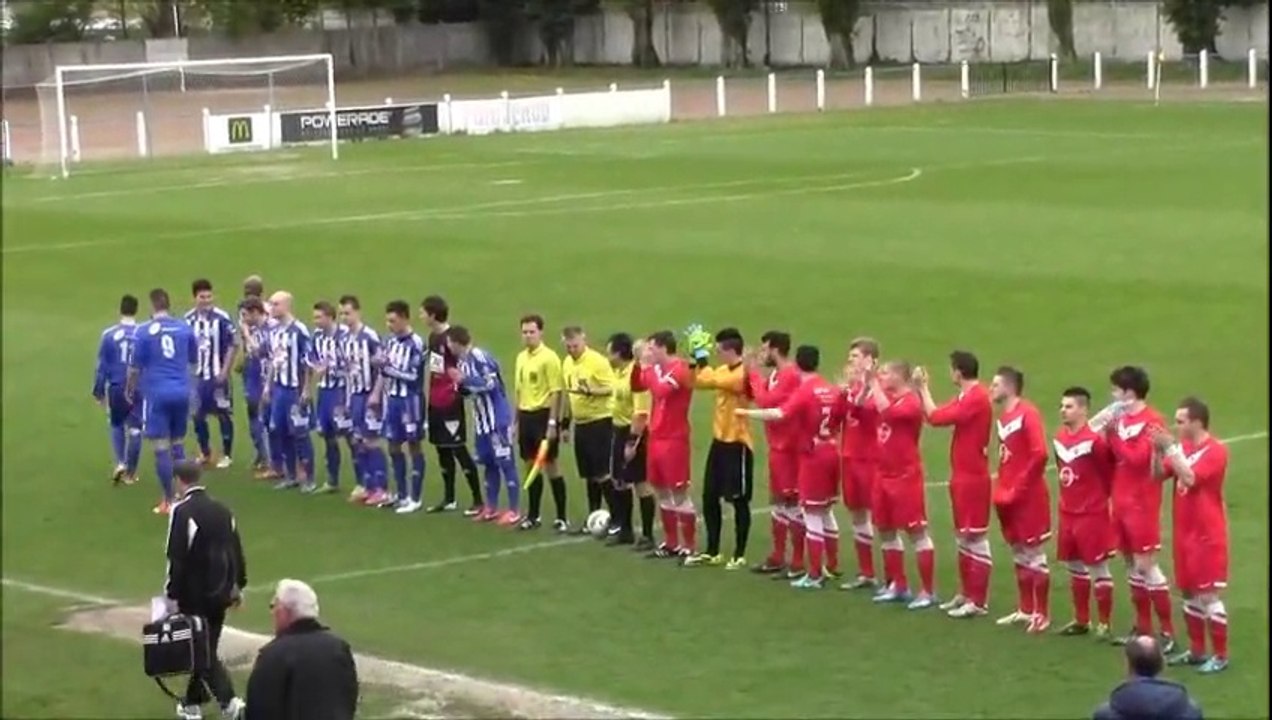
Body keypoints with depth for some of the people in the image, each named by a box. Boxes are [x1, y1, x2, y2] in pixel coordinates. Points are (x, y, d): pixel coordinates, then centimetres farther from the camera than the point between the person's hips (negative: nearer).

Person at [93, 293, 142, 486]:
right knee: (134, 430, 8)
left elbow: (101, 366, -2)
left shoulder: (109, 335, -7)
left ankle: (120, 463, 6)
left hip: (116, 388, 0)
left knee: (117, 425, 21)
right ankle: (130, 473, 13)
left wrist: (98, 392, 8)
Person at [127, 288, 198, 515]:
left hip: (157, 394, -4)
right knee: (178, 445, 16)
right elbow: (194, 359, 18)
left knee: (161, 449, 1)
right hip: (182, 392, 4)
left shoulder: (144, 330, -7)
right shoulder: (184, 328, 3)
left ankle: (168, 501, 2)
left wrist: (130, 390, 12)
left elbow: (135, 366, -4)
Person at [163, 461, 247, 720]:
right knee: (207, 647, 16)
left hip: (194, 594, -7)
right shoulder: (222, 510, 7)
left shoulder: (182, 512, -15)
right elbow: (236, 551, 12)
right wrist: (238, 586, 21)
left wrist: (172, 595, -13)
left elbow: (177, 558, -18)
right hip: (219, 592, 7)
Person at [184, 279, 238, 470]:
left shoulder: (221, 318, -11)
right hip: (196, 376, 4)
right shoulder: (189, 319, 3)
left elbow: (233, 345, -8)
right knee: (197, 415, 8)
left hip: (217, 376, -4)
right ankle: (204, 454, 24)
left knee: (224, 414, 3)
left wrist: (225, 371, -12)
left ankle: (227, 455, 14)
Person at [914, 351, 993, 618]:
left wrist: (923, 388, -11)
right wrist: (923, 388, 4)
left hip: (973, 477, -10)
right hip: (962, 475, 10)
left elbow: (937, 417, -21)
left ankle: (979, 602, 0)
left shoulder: (977, 398, -19)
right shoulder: (966, 397, 12)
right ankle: (965, 593, 25)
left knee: (976, 538, -4)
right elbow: (939, 414, 7)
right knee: (963, 536, 16)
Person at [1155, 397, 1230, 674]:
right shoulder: (1183, 447, 7)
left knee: (1209, 594, -5)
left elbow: (1189, 478, -28)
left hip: (1207, 535, -8)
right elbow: (1159, 473, 4)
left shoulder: (1215, 450, -16)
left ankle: (1221, 656, 1)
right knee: (1189, 593, 13)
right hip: (1184, 532, 8)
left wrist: (1169, 447, -27)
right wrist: (1158, 450, -12)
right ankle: (1196, 650, 23)